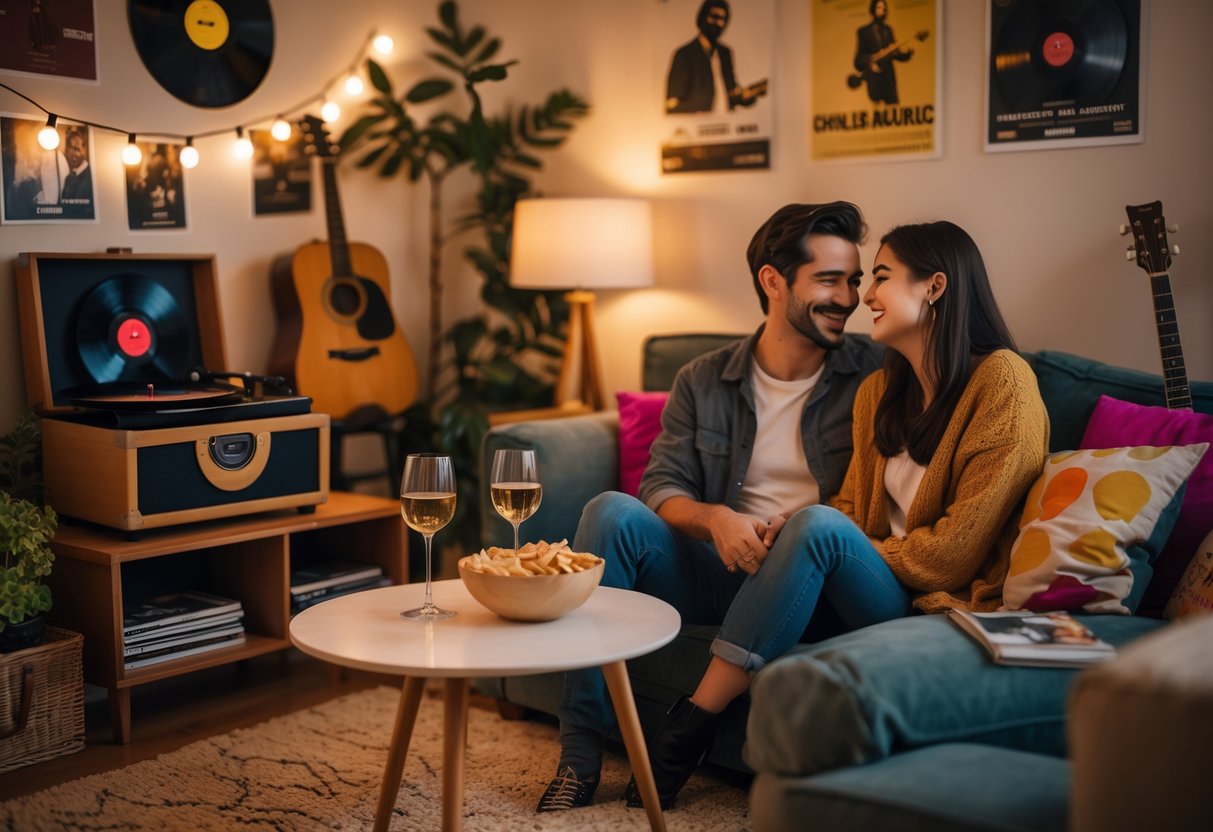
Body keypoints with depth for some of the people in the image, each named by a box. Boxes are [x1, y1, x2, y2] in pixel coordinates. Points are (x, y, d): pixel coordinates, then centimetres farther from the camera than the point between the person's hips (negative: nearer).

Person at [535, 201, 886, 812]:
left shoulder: (874, 374, 2)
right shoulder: (702, 382, 9)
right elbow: (661, 489, 1)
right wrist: (714, 519, -22)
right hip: (722, 573, 2)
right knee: (612, 512, -22)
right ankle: (581, 752, -19)